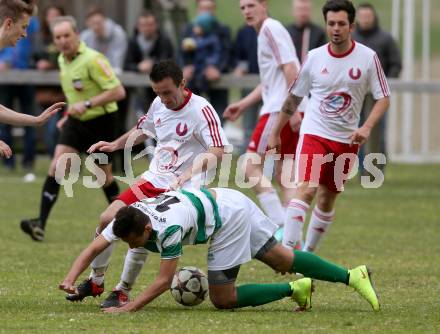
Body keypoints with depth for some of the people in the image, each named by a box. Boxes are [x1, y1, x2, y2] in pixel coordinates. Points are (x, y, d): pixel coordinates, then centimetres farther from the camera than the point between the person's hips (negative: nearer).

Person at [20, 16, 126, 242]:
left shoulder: (92, 60, -21)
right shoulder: (62, 60, 4)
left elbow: (118, 91, -25)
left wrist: (87, 104, -30)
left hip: (100, 121, -6)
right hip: (76, 122, 6)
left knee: (104, 176, 5)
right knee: (56, 166, -11)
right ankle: (40, 224, -16)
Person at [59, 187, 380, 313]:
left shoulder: (168, 229, -33)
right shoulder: (126, 219, -11)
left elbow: (164, 281, -28)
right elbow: (93, 249, -7)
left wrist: (129, 308, -31)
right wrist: (70, 280, -21)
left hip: (229, 216, -8)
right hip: (228, 200, 8)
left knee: (222, 298, -6)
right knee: (284, 259, 14)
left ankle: (294, 289, 2)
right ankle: (353, 275, 17)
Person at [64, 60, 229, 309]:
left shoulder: (201, 110, -18)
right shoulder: (159, 105, 5)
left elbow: (218, 151, -29)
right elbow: (143, 130, 27)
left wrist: (190, 172, -43)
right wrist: (115, 145, 17)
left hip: (181, 189, -8)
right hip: (153, 180, 8)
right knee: (107, 220, 2)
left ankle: (123, 293, -3)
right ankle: (96, 281, 22)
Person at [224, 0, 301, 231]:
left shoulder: (270, 28, -8)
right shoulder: (266, 31, 21)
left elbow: (290, 69, -17)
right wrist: (243, 104, 27)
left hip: (281, 110, -10)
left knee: (252, 167, -9)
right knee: (283, 175, 10)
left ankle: (281, 227, -14)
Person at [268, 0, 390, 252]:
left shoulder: (368, 58, -4)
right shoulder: (315, 57, -1)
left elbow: (383, 98, -1)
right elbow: (294, 98, 10)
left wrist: (367, 127, -18)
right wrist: (276, 133, 14)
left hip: (347, 140, 1)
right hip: (314, 134, -1)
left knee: (327, 199, 9)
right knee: (306, 190, -19)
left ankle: (307, 254, 23)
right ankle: (288, 249, -24)